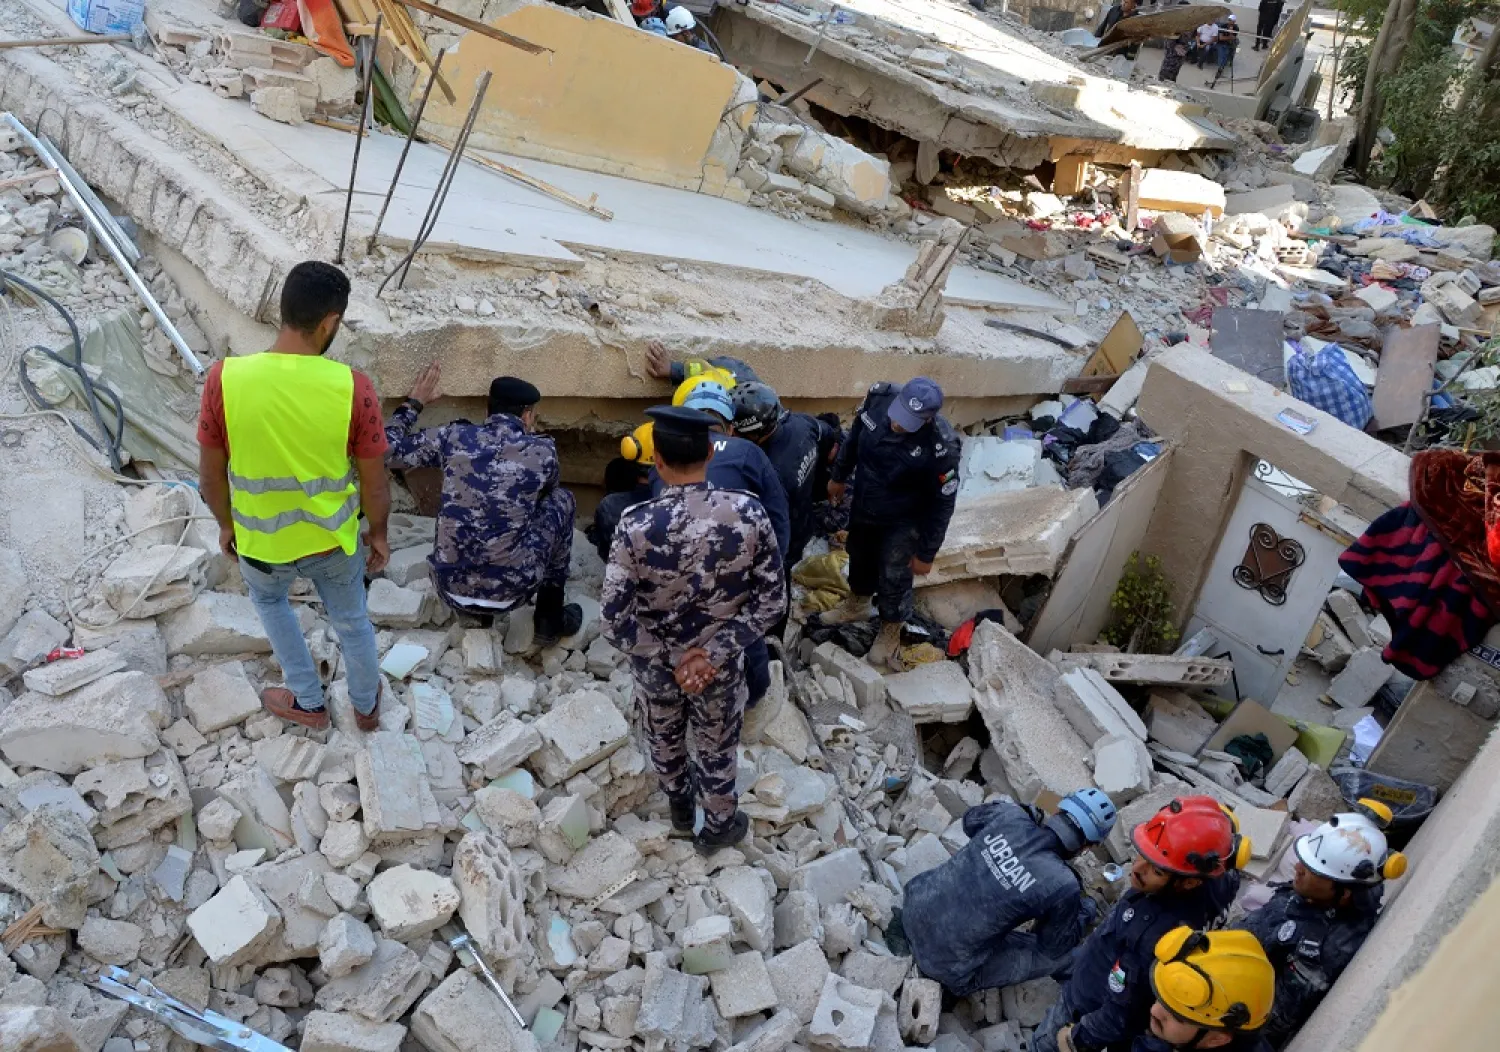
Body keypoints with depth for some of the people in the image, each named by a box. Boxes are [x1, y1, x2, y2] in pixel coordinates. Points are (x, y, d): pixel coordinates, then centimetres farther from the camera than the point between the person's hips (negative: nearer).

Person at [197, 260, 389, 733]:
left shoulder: (224, 378, -23)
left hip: (261, 541, 1)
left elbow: (210, 476, -9)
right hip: (334, 539, 0)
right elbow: (375, 483, -13)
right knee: (351, 621, 28)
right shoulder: (354, 388, -25)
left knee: (268, 598, 35)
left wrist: (227, 525, 11)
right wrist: (378, 533, 7)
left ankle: (308, 703, 48)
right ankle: (366, 706, 53)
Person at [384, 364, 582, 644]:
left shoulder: (454, 437, -4)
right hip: (509, 592, -3)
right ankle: (550, 618, 25)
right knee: (561, 500, 19)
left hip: (450, 589, 4)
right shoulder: (542, 450, -6)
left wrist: (413, 402, 19)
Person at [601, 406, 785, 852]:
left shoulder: (637, 524, -29)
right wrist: (715, 652, -15)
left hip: (655, 662, 0)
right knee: (717, 746, 27)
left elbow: (614, 619, -26)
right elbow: (772, 598, -17)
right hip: (722, 662, 0)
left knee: (664, 737, 31)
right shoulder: (749, 513, -24)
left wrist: (668, 659, -14)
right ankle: (719, 826, 50)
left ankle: (680, 806, 58)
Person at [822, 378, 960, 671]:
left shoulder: (941, 448, -36)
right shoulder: (880, 396, -24)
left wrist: (926, 553, -12)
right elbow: (854, 436, -2)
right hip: (863, 505, 5)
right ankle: (857, 605, 57)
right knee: (859, 558, 28)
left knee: (894, 580, 13)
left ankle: (890, 633, 42)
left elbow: (942, 504, -21)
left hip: (902, 521, -5)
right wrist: (839, 476, 11)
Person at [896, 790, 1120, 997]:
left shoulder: (1009, 814, -9)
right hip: (946, 961, -5)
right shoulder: (1062, 886, -21)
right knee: (1058, 956, 6)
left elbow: (971, 818, 17)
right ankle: (956, 981, 10)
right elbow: (1056, 948, 0)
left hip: (915, 908, 6)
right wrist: (1087, 911, 18)